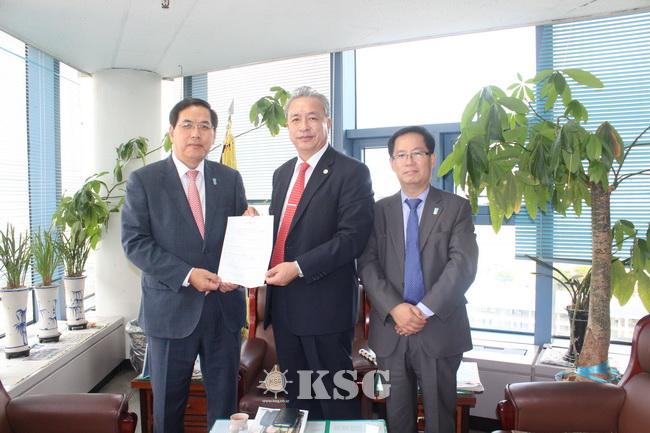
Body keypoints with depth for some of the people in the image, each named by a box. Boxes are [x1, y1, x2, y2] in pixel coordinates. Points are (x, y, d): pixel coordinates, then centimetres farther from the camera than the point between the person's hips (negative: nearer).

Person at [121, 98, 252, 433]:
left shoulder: (230, 179, 6)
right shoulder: (143, 180, -2)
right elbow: (134, 242, -8)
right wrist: (187, 275, -18)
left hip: (224, 307, 2)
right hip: (171, 308, -2)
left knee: (225, 403, 14)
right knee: (168, 405, 16)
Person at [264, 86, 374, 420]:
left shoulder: (351, 173, -10)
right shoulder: (282, 173, 13)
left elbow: (352, 237, -18)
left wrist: (298, 267, -21)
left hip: (325, 304, -7)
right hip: (283, 303, 7)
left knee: (335, 398, 8)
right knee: (296, 393, 20)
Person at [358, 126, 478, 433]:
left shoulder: (456, 208, 1)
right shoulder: (378, 210, 7)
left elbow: (463, 264, -10)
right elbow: (368, 265, -2)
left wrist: (425, 310, -17)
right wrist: (395, 308, -16)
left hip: (440, 329, -1)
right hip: (390, 330, 2)